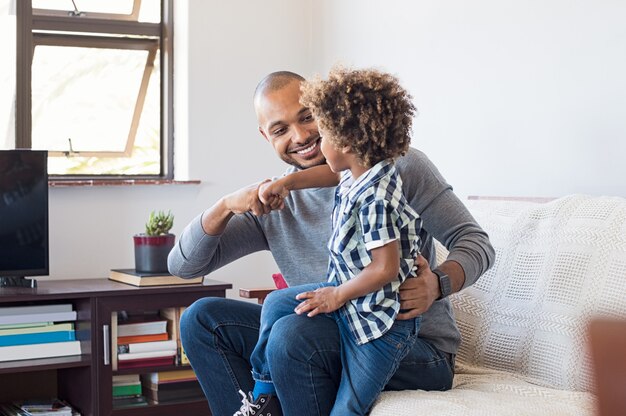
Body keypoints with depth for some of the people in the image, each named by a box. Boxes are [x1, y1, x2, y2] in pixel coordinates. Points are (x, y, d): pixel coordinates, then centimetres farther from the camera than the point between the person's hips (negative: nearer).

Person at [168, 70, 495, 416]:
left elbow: (475, 242, -6)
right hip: (334, 336, 6)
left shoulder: (398, 165, -6)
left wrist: (438, 284, -28)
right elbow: (182, 265, 6)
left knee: (294, 334, -32)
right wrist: (225, 205, -12)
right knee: (201, 319, -2)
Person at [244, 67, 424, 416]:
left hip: (381, 324, -10)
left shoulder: (373, 198, -29)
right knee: (276, 304, 15)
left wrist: (337, 295, -15)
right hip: (347, 295, 10)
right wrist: (286, 182, 21)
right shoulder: (361, 172, 0)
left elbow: (385, 269, -27)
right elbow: (334, 174, 25)